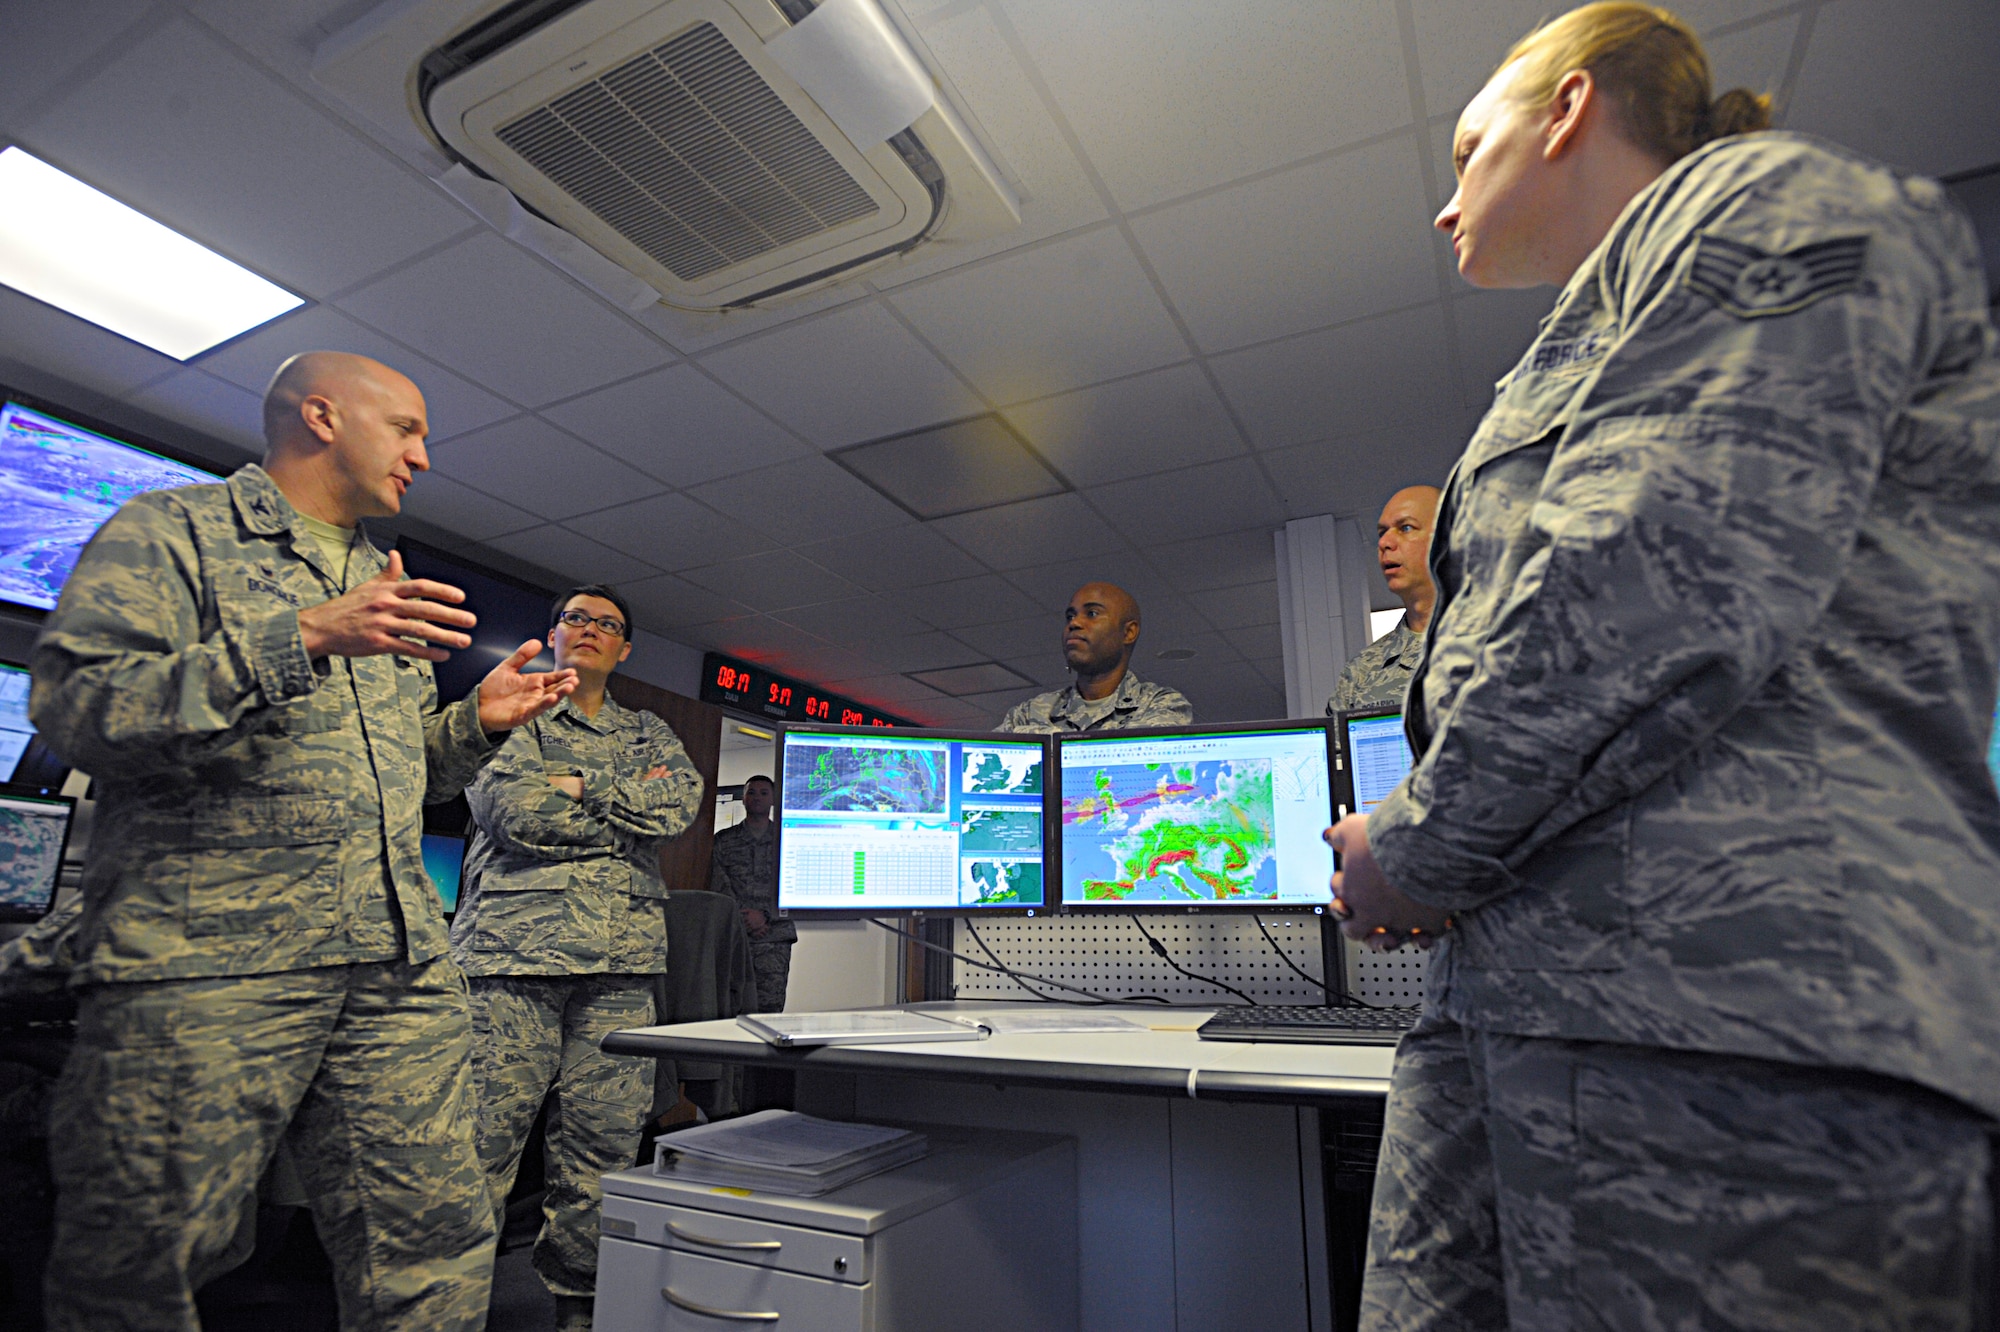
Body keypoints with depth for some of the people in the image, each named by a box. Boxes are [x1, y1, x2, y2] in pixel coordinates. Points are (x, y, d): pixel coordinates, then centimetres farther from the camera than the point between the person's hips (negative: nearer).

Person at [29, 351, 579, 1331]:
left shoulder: (387, 587, 24)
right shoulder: (171, 531, 5)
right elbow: (74, 704, -11)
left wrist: (477, 722, 8)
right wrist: (304, 637, -18)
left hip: (401, 966, 6)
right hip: (204, 959, -5)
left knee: (436, 1253, 4)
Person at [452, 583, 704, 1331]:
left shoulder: (649, 734, 21)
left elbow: (683, 801, 1)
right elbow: (507, 804, -6)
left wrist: (580, 786, -4)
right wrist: (631, 807, -2)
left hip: (620, 959, 3)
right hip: (513, 943, -2)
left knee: (605, 1144, 4)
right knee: (483, 1137, -4)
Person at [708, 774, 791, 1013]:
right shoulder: (723, 840, 12)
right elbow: (718, 886, 3)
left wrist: (765, 915, -11)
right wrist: (743, 917, -8)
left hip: (775, 938, 0)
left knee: (770, 1007, -6)